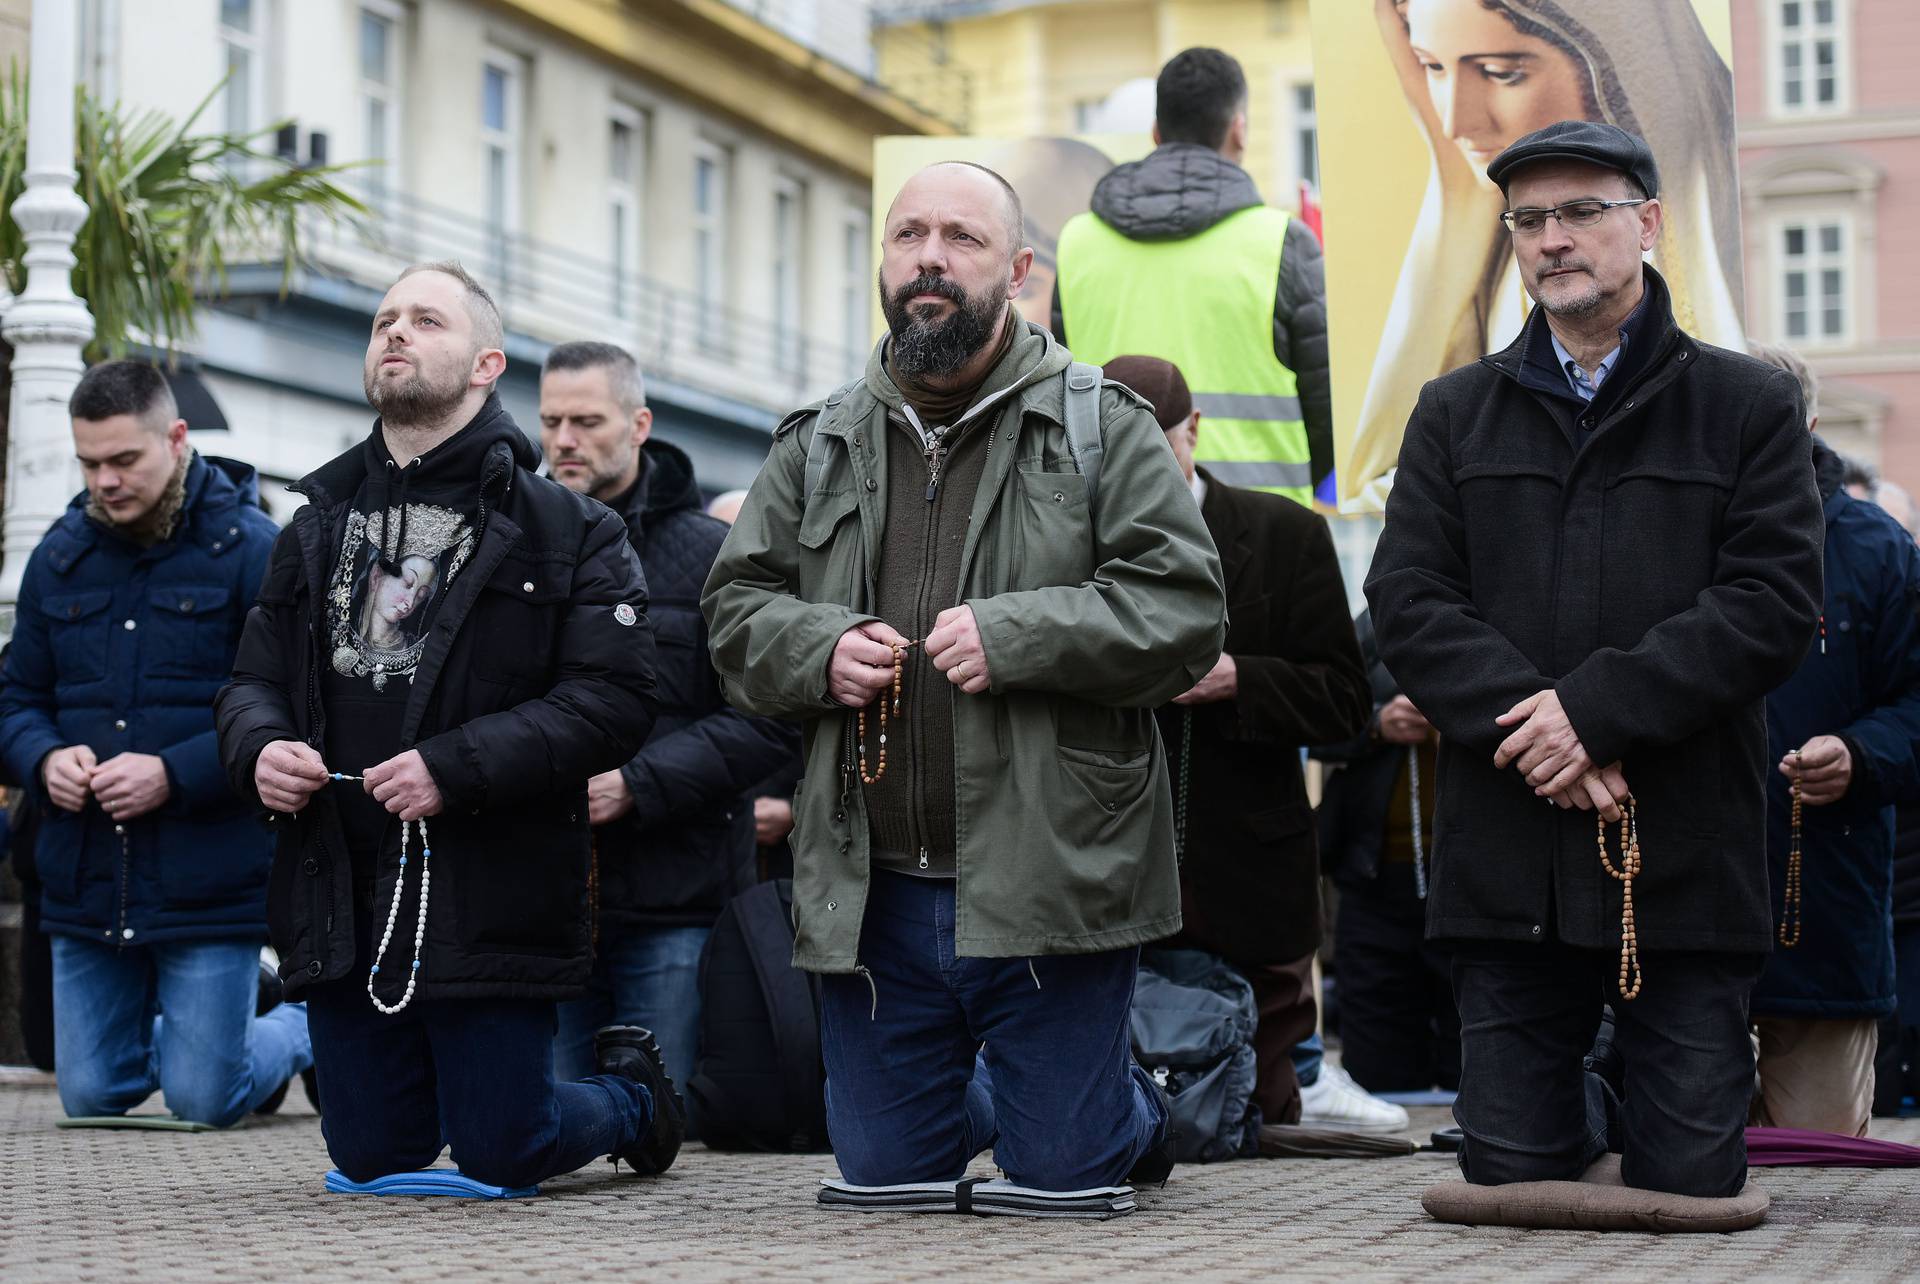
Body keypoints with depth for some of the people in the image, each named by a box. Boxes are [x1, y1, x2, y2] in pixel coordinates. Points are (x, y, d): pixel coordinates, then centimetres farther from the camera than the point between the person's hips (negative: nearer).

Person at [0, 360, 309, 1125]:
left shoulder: (251, 550, -7)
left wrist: (175, 774, -21)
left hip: (209, 883, -5)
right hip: (83, 883, 5)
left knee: (205, 1103, -2)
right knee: (92, 1098, 9)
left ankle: (303, 1029, 30)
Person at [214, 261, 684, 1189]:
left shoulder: (564, 529, -4)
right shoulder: (317, 526, 14)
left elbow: (613, 699, -12)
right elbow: (254, 680, 16)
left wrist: (455, 766, -22)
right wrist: (259, 749, -8)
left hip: (489, 899, -5)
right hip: (342, 901, 5)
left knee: (502, 1155, -1)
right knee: (371, 1158, 9)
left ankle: (634, 1089, 32)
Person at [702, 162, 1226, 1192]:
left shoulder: (1102, 428, 0)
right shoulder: (815, 448, 12)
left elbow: (1183, 611, -8)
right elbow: (735, 613, 13)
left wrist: (1014, 635, -20)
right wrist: (817, 651, -8)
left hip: (1048, 880, -4)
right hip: (872, 895, 4)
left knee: (1059, 1176, 3)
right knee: (883, 1172, 12)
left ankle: (1128, 1107, 37)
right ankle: (982, 1102, 44)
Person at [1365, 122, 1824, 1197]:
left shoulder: (1752, 407, 5)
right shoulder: (1457, 414, 13)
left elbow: (1774, 606, -6)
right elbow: (1408, 601, 3)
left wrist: (1594, 709, -15)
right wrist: (1527, 725, -13)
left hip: (1685, 860, -2)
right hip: (1507, 862, 2)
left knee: (1692, 1184, 0)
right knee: (1509, 1179, 2)